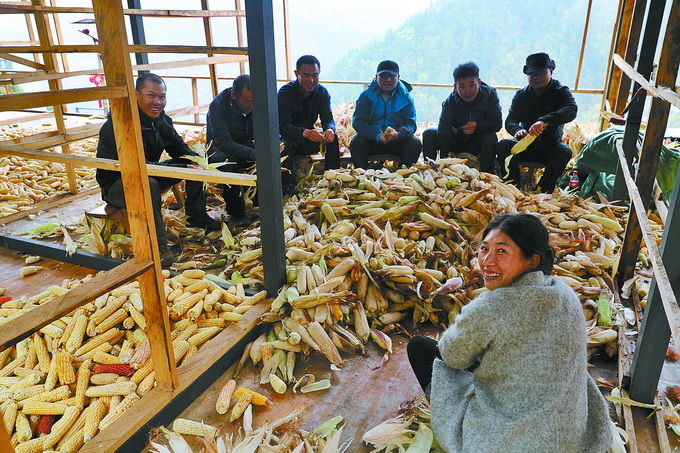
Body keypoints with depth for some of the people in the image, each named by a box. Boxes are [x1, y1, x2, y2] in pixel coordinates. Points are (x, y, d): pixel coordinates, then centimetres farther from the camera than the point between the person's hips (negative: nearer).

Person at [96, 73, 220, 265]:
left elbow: (179, 147, 7)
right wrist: (183, 169, -38)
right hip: (115, 184, -8)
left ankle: (197, 217, 10)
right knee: (148, 184, -42)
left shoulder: (161, 119, -1)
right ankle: (158, 246, -32)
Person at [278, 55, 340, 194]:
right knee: (286, 145, -36)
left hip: (308, 139, 4)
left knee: (332, 137, -21)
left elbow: (328, 119, -12)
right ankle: (287, 189, -30)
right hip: (287, 137, -4)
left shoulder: (322, 92, -5)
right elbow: (283, 126, -29)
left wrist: (330, 130, -40)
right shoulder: (285, 92, -19)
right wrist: (304, 133, -50)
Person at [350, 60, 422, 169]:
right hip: (371, 141, -1)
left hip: (397, 142, 1)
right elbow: (357, 122, -11)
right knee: (356, 142, -28)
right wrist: (378, 136, -28)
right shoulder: (366, 95, 0)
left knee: (415, 143, -23)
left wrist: (398, 134, -31)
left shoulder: (405, 97, 3)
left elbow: (410, 124, -6)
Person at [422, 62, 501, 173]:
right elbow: (443, 131, -27)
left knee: (491, 138, -34)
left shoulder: (490, 94, -13)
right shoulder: (450, 101, -15)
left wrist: (478, 126, -35)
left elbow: (497, 124, -15)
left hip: (478, 145, -1)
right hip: (457, 142, 1)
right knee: (429, 134, -17)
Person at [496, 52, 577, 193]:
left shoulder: (561, 91, -3)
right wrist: (517, 130, -34)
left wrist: (544, 121, -46)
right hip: (526, 145, 2)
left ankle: (542, 193, -25)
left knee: (564, 151, -33)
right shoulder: (521, 94, 5)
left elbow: (571, 110, -26)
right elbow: (510, 121, -7)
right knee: (503, 145, -26)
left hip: (550, 146, -2)